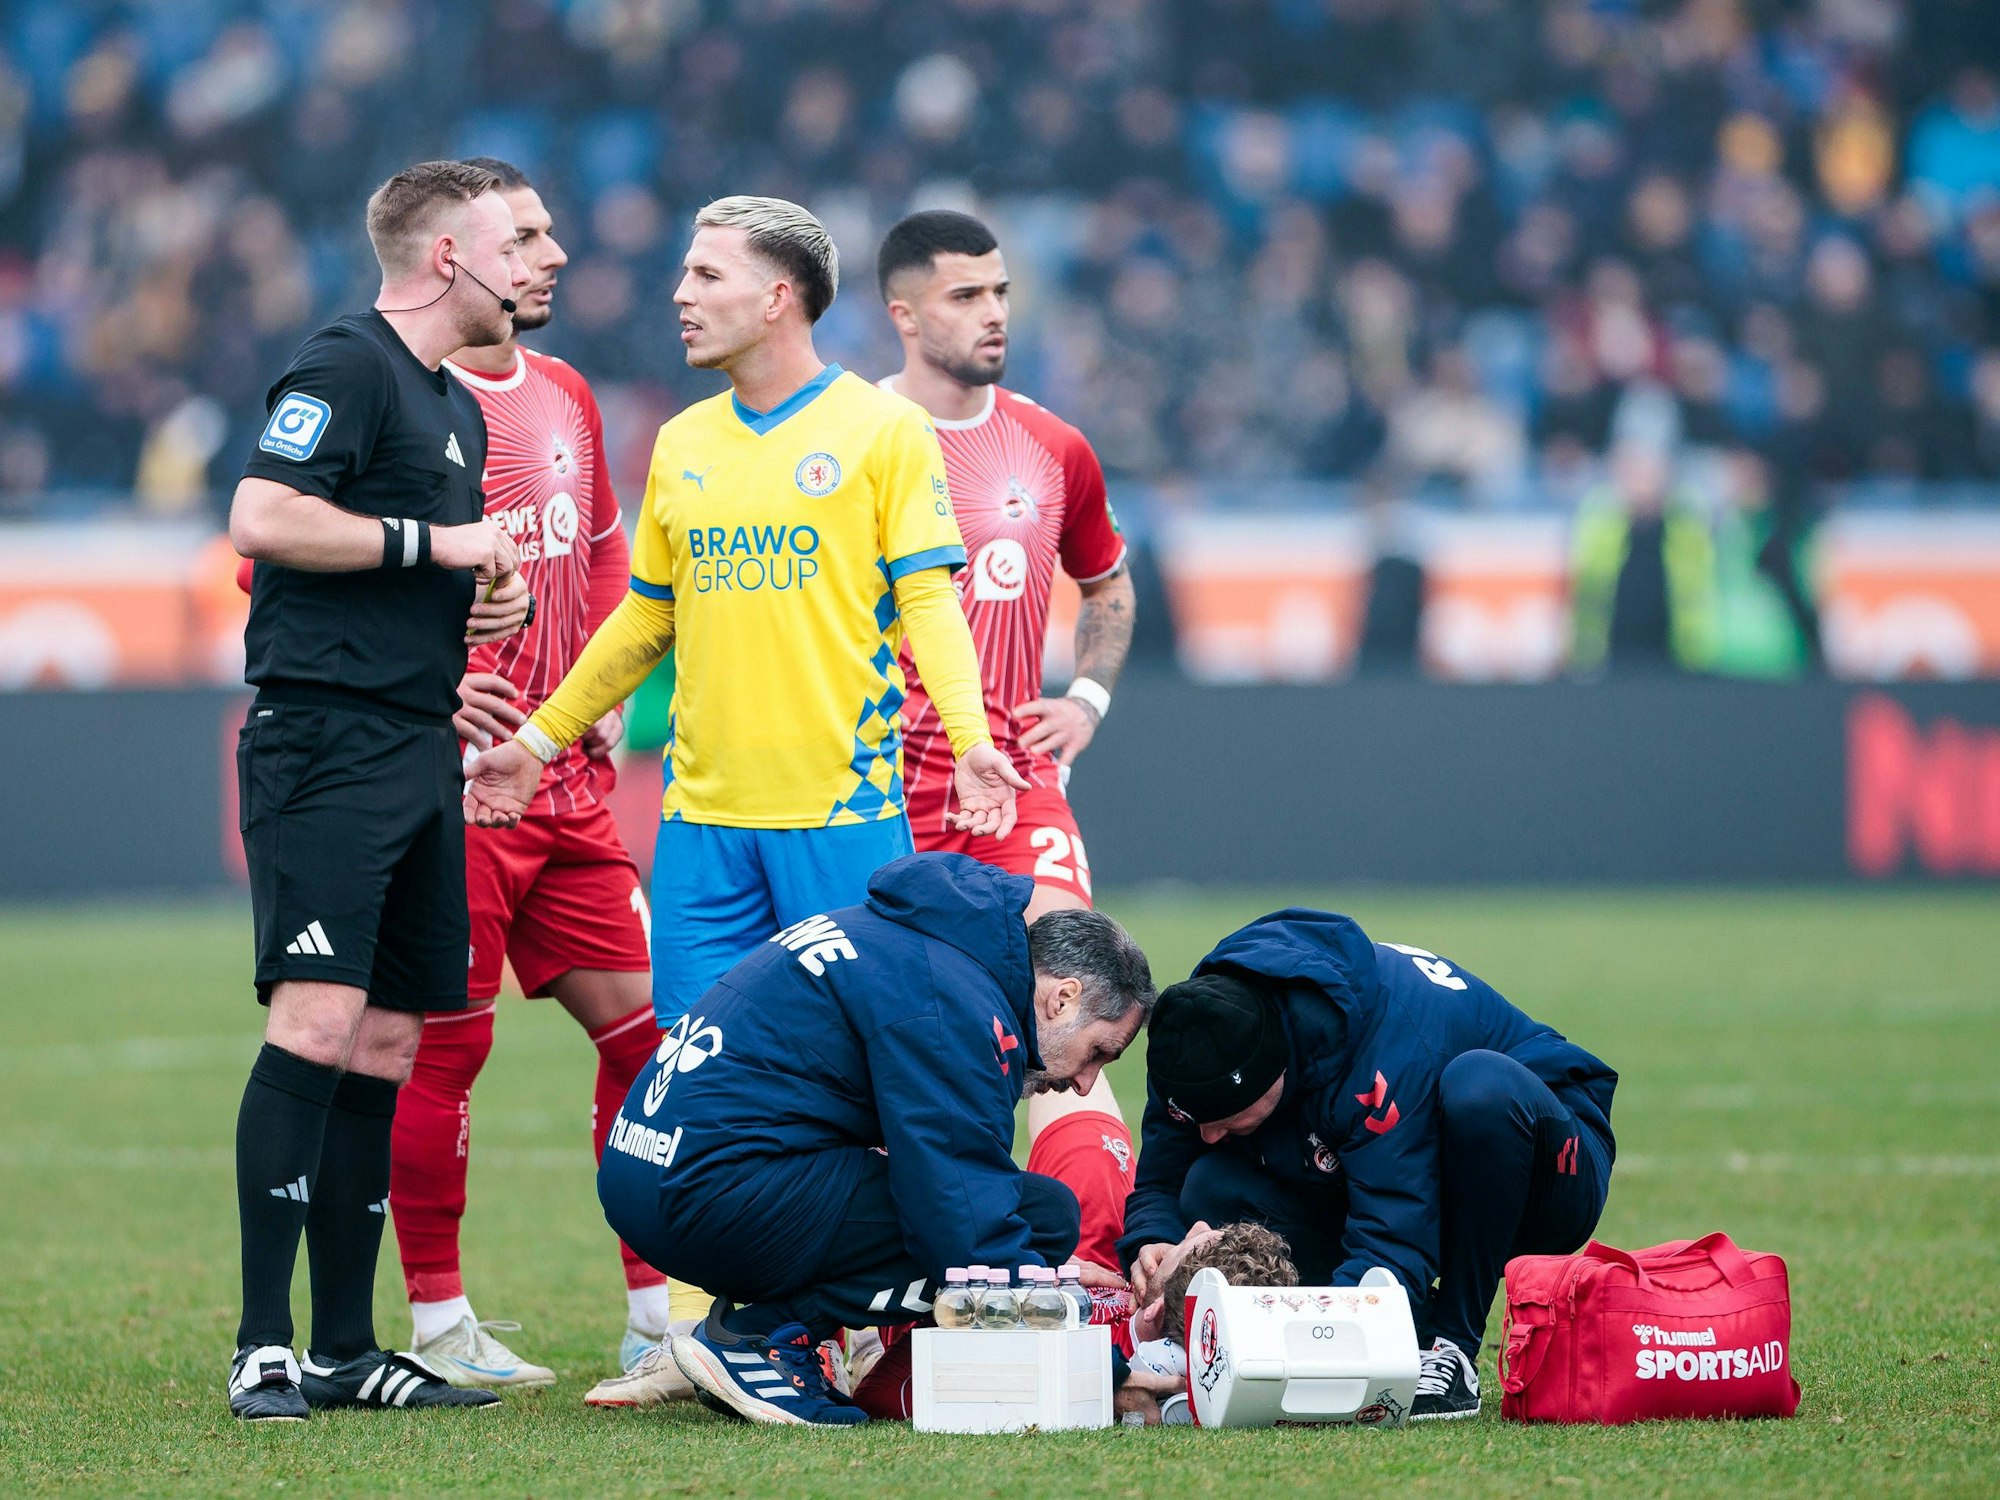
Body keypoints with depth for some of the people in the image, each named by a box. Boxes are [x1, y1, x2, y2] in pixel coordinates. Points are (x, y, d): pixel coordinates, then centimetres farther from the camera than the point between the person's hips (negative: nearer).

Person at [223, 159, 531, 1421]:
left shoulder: (458, 405, 22)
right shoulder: (347, 367, -7)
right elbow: (263, 517, -19)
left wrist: (500, 594, 11)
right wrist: (436, 541, -13)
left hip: (422, 749, 9)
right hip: (325, 738, -9)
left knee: (387, 1043, 7)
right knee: (318, 1022, -15)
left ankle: (348, 1349, 10)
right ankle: (265, 1348, -15)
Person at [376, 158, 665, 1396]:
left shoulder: (565, 398, 14)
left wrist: (602, 692, 14)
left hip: (567, 784, 8)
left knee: (644, 1019, 5)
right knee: (445, 1048, -3)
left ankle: (661, 1317, 10)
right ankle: (437, 1326, 7)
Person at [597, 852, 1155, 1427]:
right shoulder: (950, 1000, -12)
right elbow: (964, 1215, -17)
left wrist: (1047, 1276, 18)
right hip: (718, 1196, -10)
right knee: (1044, 1211, -11)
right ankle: (761, 1335, -11)